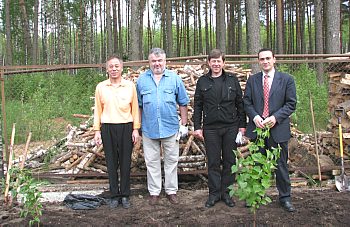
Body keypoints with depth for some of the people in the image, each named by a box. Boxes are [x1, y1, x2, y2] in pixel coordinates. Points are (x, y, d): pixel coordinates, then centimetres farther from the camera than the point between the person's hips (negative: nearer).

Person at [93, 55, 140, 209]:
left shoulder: (130, 86, 3)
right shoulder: (100, 87, 6)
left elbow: (135, 109, 5)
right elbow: (97, 110, 8)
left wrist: (136, 129, 0)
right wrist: (97, 131, 3)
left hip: (126, 127, -1)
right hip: (107, 128, 1)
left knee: (125, 162, 3)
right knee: (111, 163, 5)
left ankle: (125, 195, 15)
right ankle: (114, 195, 16)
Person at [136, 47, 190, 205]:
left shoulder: (174, 78, 2)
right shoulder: (142, 80, 5)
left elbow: (183, 103, 5)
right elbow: (138, 105, 8)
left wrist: (184, 124, 2)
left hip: (171, 127, 0)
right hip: (149, 129, 1)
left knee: (171, 161, 8)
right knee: (152, 162, 8)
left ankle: (171, 191, 21)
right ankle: (154, 192, 20)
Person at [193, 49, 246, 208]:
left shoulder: (232, 80, 5)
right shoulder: (202, 82, 5)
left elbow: (240, 103, 6)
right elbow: (198, 106, 6)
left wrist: (242, 125, 2)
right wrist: (197, 127, 0)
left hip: (231, 127, 0)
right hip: (210, 128, 0)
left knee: (229, 161, 7)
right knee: (213, 162, 6)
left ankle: (226, 192, 20)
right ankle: (214, 193, 17)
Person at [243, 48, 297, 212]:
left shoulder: (287, 79, 1)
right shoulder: (252, 80, 8)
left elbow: (291, 103, -3)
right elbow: (247, 102, 6)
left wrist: (275, 117, -15)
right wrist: (255, 117, -12)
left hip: (278, 129, -2)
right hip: (257, 128, 2)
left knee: (281, 165, 6)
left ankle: (285, 197, 20)